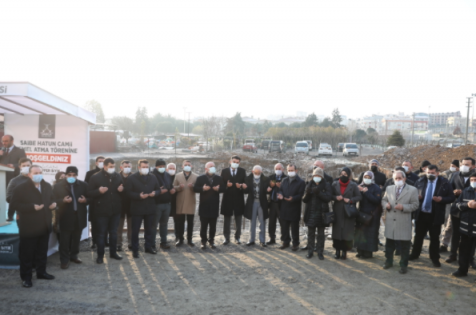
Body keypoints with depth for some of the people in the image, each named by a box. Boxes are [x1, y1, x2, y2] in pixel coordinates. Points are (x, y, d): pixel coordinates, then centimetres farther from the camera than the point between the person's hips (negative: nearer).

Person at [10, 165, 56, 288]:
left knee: (42, 252, 16)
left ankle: (41, 272, 31)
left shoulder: (47, 187, 7)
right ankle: (26, 277, 13)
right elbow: (14, 204, -15)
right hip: (28, 227, -5)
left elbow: (52, 200, 19)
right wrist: (32, 207, -24)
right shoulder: (21, 188, -12)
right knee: (26, 253, 2)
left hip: (44, 226, 6)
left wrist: (53, 204, -5)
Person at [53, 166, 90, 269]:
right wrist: (63, 200, -23)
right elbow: (54, 200, -6)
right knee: (64, 240, 1)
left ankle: (73, 255, 30)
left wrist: (85, 200, -13)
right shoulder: (58, 186, -3)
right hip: (65, 216, -3)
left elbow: (90, 198, 8)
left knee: (76, 238, 14)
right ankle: (64, 260, 10)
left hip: (79, 216, 3)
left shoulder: (83, 185, 4)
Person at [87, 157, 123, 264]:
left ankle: (113, 252, 28)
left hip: (115, 210, 4)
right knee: (101, 233, 4)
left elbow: (122, 190, 16)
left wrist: (121, 190, -7)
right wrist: (99, 191, -26)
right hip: (101, 210, -4)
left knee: (114, 232, 15)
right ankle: (100, 255, 14)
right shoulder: (95, 177, -8)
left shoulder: (118, 176, 4)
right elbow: (89, 193, -8)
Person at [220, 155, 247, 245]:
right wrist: (226, 185, -19)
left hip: (238, 198, 1)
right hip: (227, 198, -1)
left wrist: (241, 186, -21)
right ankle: (226, 238, 14)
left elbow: (245, 184, 0)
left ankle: (237, 237, 18)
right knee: (227, 219, 6)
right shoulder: (224, 171, 5)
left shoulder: (242, 171, 6)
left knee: (238, 219, 7)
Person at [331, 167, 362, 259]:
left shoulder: (353, 185, 1)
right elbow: (330, 195, 10)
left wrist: (350, 200, -13)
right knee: (337, 230, 2)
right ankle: (337, 250, 13)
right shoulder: (335, 184, 7)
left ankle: (344, 251, 8)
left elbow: (359, 197, 2)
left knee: (347, 232, -2)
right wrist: (336, 197, -10)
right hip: (337, 212, 2)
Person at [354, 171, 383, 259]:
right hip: (361, 213, 5)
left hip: (371, 214, -5)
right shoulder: (361, 186, 9)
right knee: (360, 232, 5)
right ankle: (360, 251, 14)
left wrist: (366, 192, -19)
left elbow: (377, 200, -16)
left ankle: (368, 252, 4)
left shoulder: (376, 188, -5)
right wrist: (359, 191, -13)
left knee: (369, 233, -3)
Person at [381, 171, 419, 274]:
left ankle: (403, 265, 16)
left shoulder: (412, 190, -4)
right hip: (390, 221, 4)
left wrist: (403, 207, -20)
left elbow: (415, 204, -6)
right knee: (389, 243, 14)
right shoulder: (389, 189, 10)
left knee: (404, 245, 3)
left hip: (404, 223, -4)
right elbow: (383, 200, 16)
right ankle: (389, 261, 31)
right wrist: (386, 205, -6)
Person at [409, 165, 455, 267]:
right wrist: (417, 196, -11)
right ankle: (415, 254, 31)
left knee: (435, 238, 10)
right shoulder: (420, 181, 0)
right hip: (421, 214, 2)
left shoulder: (444, 183, -7)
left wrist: (441, 199, -22)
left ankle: (435, 258, 25)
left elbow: (451, 198, -5)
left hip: (435, 215, -2)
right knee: (418, 235, 15)